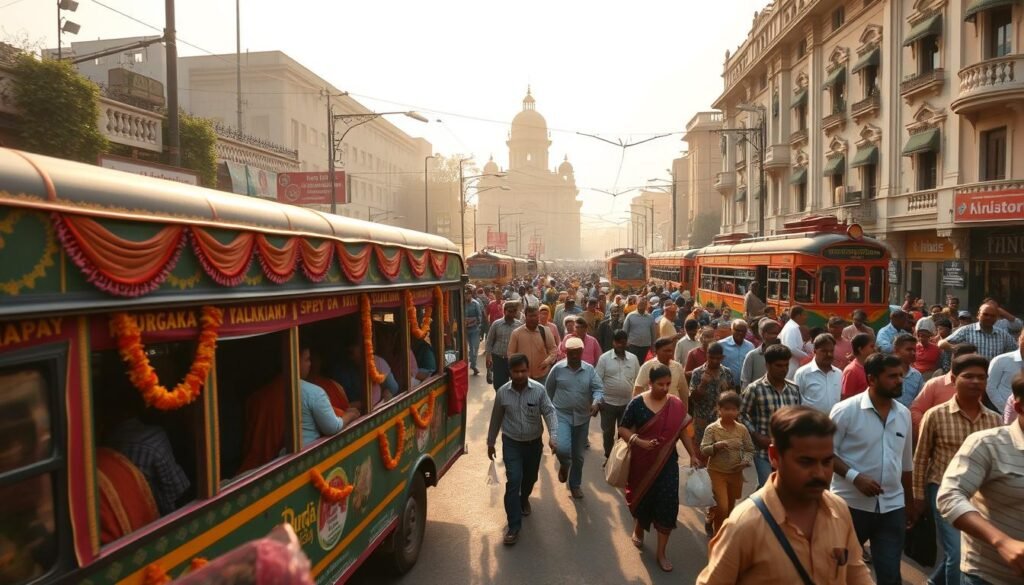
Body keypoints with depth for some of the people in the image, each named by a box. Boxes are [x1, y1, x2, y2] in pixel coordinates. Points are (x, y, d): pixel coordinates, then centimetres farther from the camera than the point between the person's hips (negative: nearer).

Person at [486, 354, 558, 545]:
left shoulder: (539, 390, -14)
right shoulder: (502, 392, -11)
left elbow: (549, 413, -15)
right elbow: (496, 419, 2)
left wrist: (553, 436, -30)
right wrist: (490, 442, 9)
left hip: (534, 443, 1)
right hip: (511, 443, -1)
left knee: (530, 478, 20)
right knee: (513, 482, -10)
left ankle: (524, 499, 54)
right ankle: (514, 527, -4)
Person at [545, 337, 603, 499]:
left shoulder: (589, 369, -1)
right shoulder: (557, 368, -6)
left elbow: (599, 388, -6)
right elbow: (548, 390, 5)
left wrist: (596, 402, -27)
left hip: (582, 417, 3)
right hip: (561, 415, -2)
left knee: (578, 455, 13)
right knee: (562, 448, -22)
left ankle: (575, 484, 34)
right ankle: (564, 466, 13)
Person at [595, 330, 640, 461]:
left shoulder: (633, 359, 0)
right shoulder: (604, 358, -9)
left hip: (627, 403, 2)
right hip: (608, 402, -2)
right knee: (608, 432, 11)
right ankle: (608, 457, 28)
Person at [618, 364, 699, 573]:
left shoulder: (677, 404, -6)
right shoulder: (637, 403, -12)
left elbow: (682, 431, 3)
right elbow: (623, 428, -7)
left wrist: (693, 455, -1)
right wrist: (639, 441, -22)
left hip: (667, 462, 1)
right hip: (642, 462, -1)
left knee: (667, 504, 0)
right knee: (642, 498, 15)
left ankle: (661, 552, 14)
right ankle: (638, 529, 47)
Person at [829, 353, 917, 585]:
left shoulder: (904, 414, 6)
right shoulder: (846, 410, -13)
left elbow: (906, 463, 15)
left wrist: (910, 502, 19)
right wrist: (855, 476, -22)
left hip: (892, 506, 4)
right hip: (851, 504, -4)